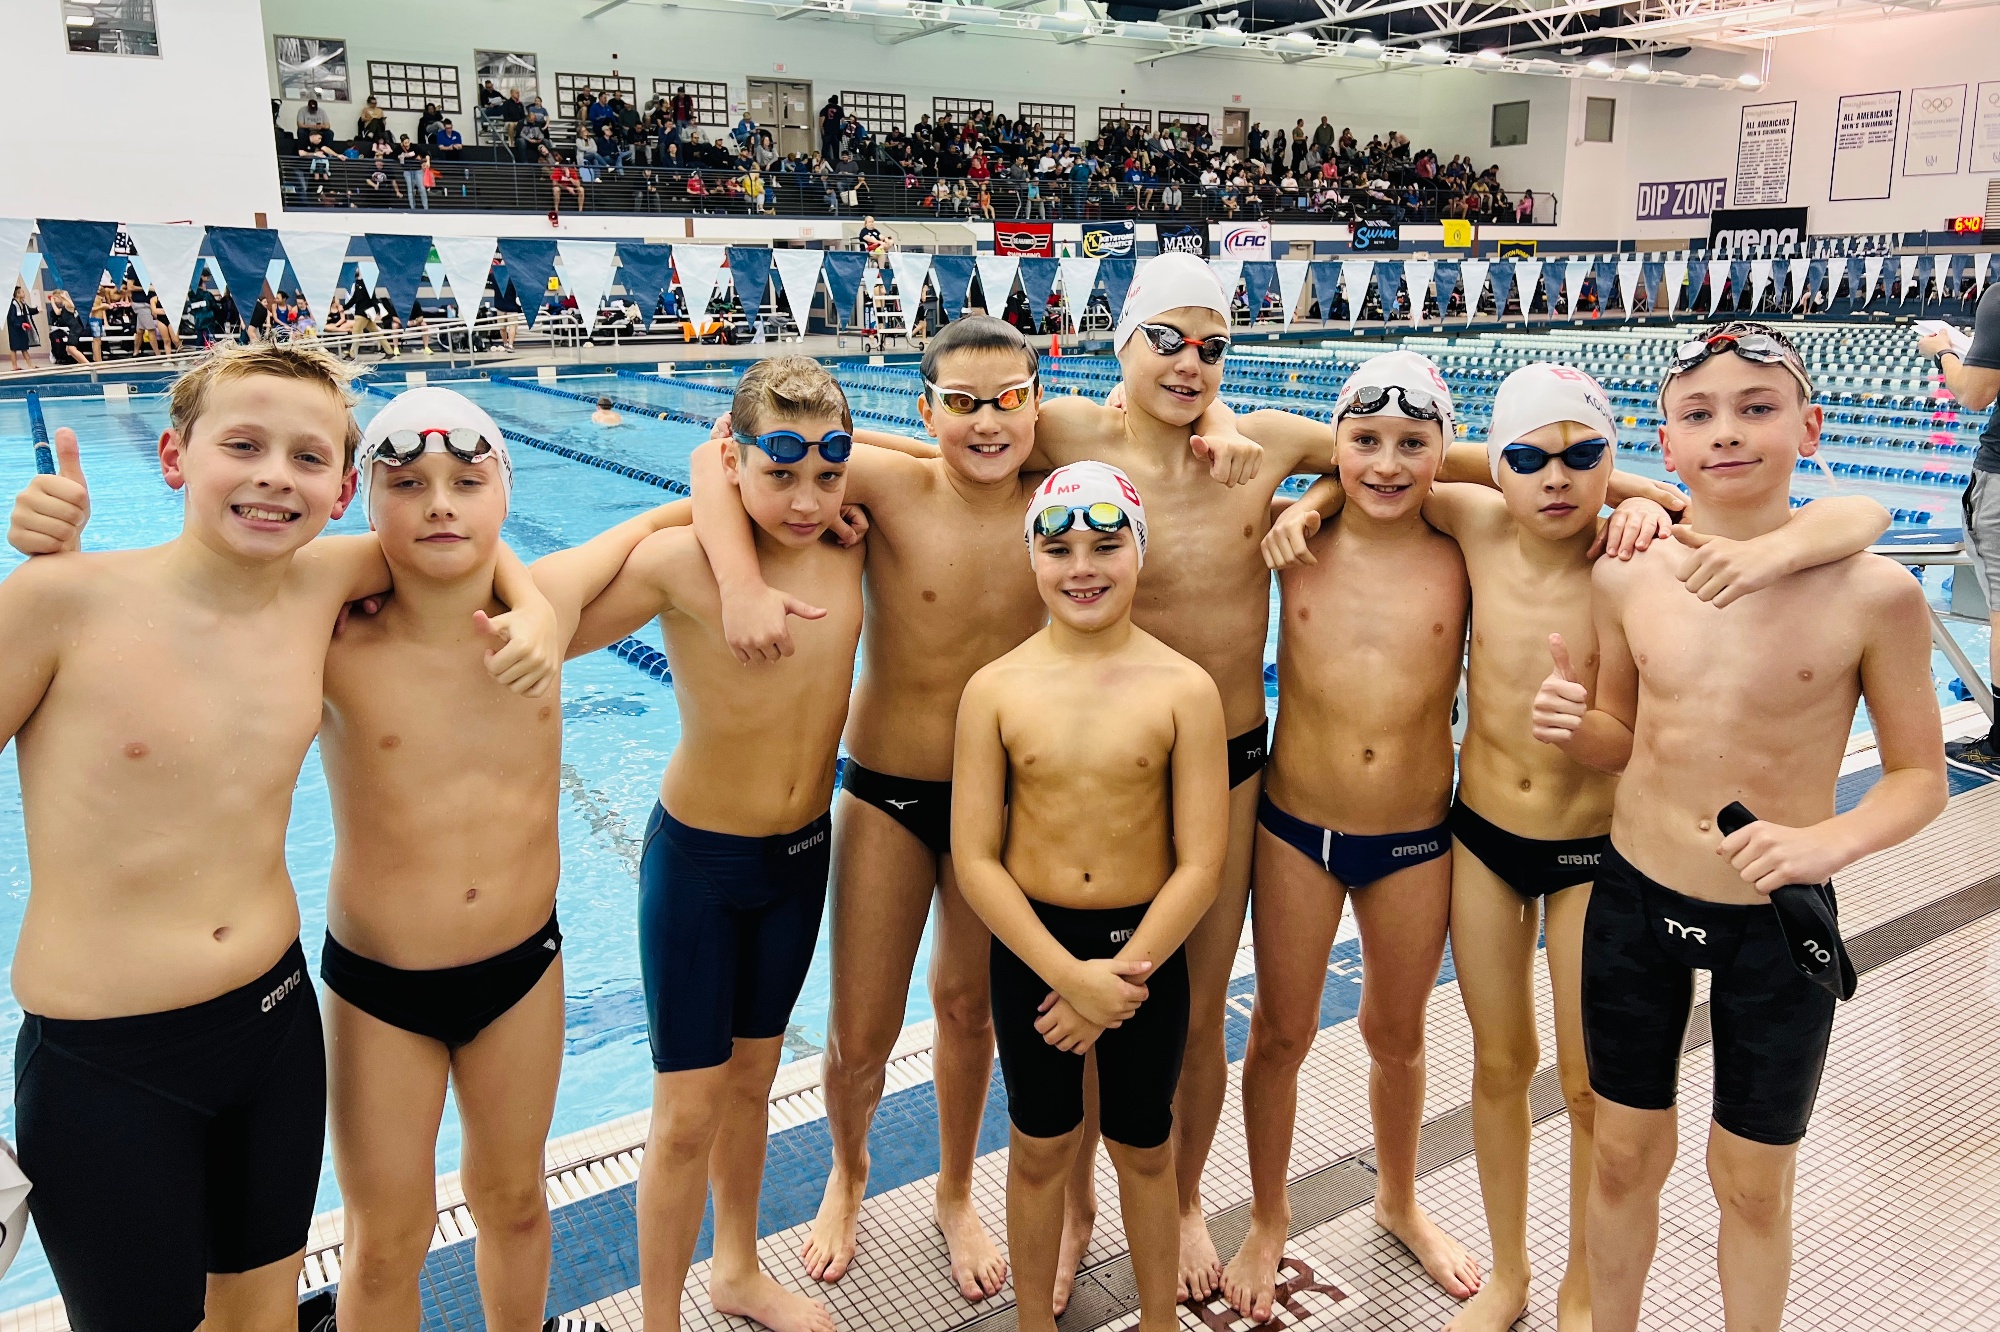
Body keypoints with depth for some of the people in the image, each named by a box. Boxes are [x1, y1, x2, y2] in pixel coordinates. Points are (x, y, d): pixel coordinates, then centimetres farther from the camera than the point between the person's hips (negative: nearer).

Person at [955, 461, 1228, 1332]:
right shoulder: (996, 689, -9)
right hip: (1031, 944, 1)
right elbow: (975, 858, -9)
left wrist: (1121, 974, -15)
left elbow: (1200, 861, -11)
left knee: (1144, 1151, 18)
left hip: (1146, 945, 0)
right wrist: (1069, 973, -17)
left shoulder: (1183, 689, -11)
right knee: (1040, 1150, 17)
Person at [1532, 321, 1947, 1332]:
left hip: (1778, 923, -2)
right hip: (1632, 903, 2)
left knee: (1752, 1180, 17)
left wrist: (1828, 842, -23)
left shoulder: (1873, 593, -15)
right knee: (1626, 1153, 18)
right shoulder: (1625, 576, -7)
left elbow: (1920, 776, -4)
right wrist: (1572, 726, -16)